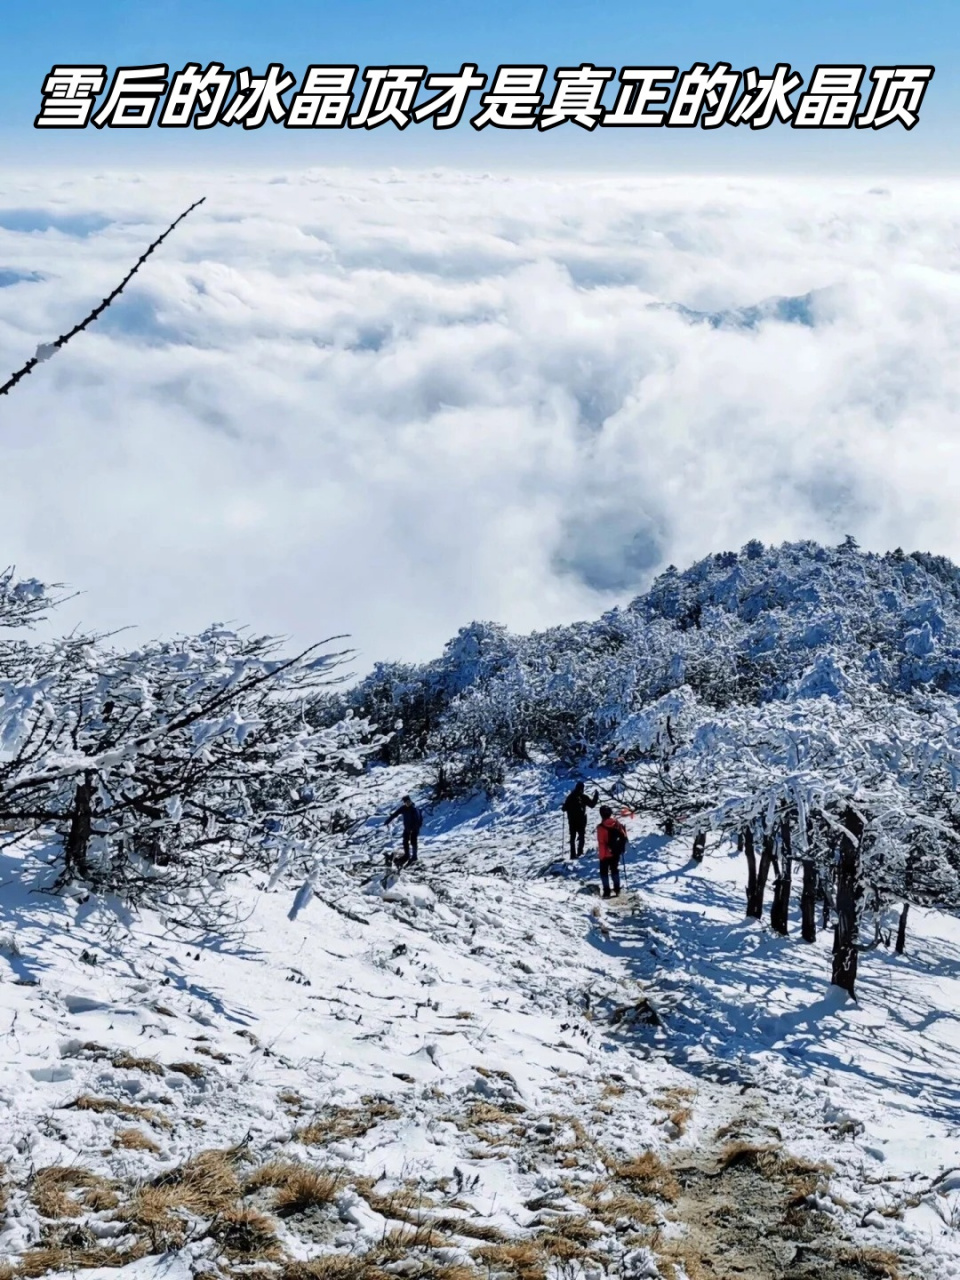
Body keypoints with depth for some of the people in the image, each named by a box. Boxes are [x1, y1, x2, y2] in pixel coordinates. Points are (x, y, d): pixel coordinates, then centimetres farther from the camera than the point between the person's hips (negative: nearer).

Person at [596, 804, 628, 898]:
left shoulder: (601, 827, -20)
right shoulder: (618, 824, -5)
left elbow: (601, 843, -19)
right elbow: (624, 837, 2)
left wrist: (601, 856, -12)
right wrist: (621, 848, 14)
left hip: (606, 854, -5)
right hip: (616, 853, 5)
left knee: (604, 872, 8)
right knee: (615, 870, 20)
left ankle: (606, 891, 4)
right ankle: (617, 890, 21)